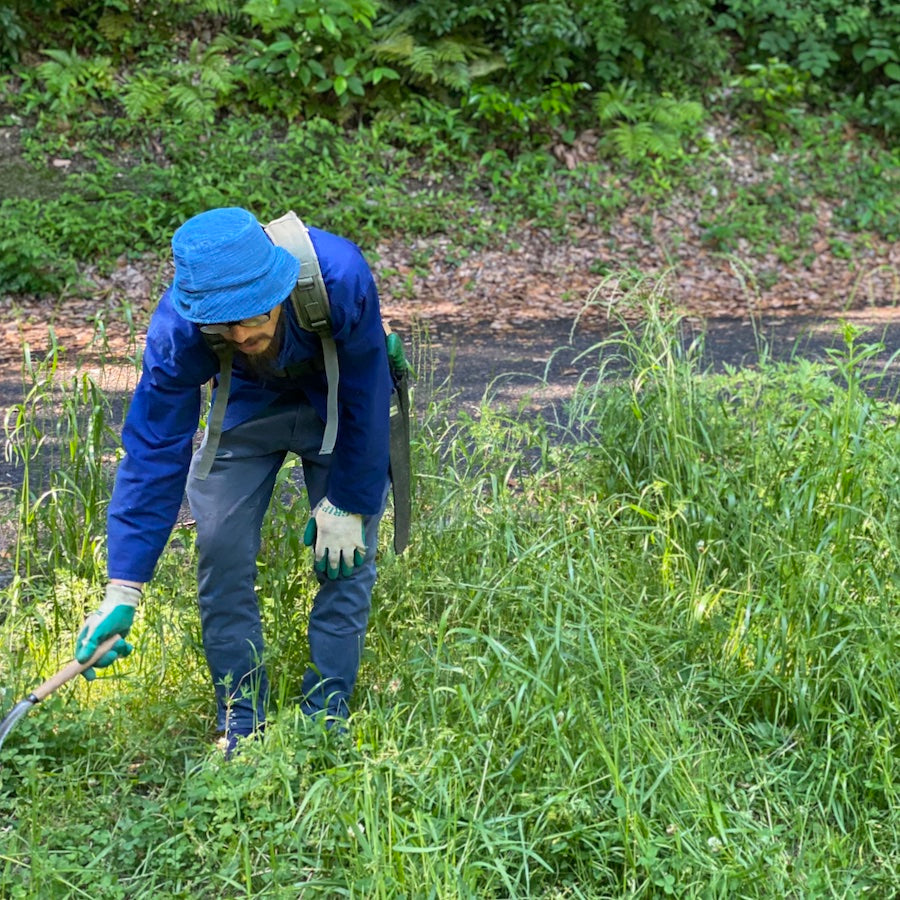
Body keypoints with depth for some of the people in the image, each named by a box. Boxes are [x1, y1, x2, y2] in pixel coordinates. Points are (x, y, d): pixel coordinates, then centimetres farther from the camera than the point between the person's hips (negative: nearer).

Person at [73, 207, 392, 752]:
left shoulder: (340, 277, -40)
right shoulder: (178, 332, -35)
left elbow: (366, 398, -24)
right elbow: (154, 452, -29)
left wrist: (347, 504, -16)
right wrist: (122, 594, -32)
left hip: (343, 405, -1)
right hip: (248, 406, 1)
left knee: (345, 555, -7)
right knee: (221, 550, -8)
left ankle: (327, 719, 8)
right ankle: (242, 723, 7)